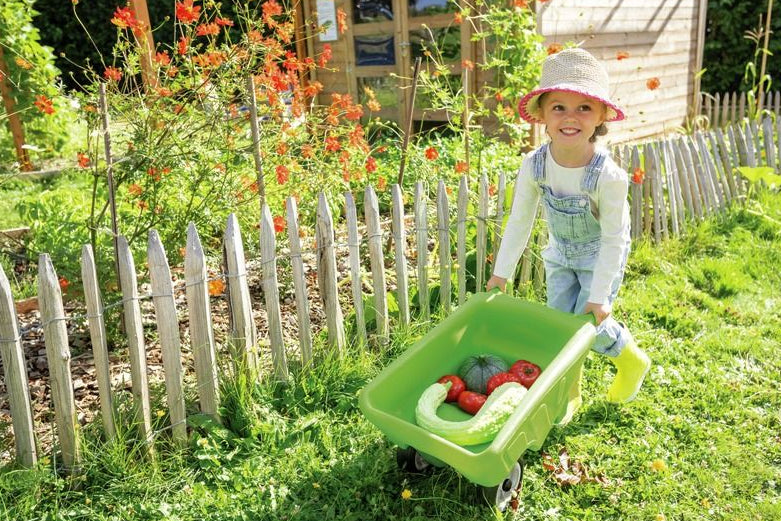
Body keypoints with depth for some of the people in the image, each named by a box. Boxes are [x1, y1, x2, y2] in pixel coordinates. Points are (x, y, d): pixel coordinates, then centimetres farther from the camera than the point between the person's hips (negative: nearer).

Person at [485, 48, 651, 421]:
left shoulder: (608, 176, -32)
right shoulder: (534, 165, -22)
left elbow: (614, 239, -23)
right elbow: (520, 221, -9)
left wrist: (599, 294, -20)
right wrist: (502, 272, -4)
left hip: (600, 257, -4)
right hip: (560, 254, 4)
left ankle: (632, 362, 29)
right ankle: (568, 394, 28)